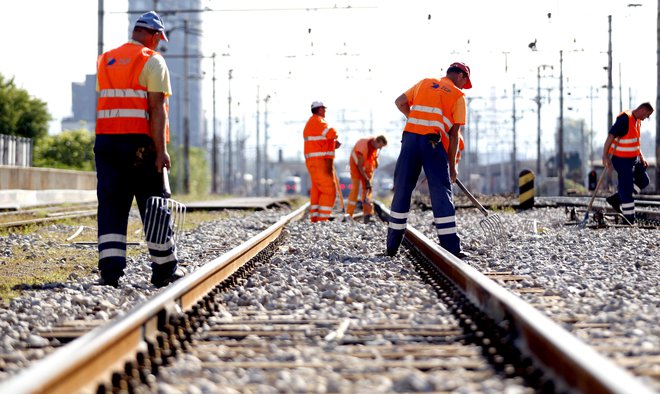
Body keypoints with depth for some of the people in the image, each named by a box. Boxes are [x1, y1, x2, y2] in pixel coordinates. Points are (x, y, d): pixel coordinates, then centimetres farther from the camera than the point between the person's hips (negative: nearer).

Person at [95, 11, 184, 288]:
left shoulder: (105, 61, 16)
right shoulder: (152, 61, -4)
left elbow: (103, 102, 14)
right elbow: (156, 108, -11)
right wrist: (160, 150, -13)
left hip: (105, 140, 5)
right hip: (139, 141, -5)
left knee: (111, 205, 4)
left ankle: (110, 269, -4)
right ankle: (164, 269, 11)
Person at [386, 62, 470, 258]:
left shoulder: (425, 83, 19)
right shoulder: (458, 95, 9)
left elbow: (400, 102, 16)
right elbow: (454, 133, 4)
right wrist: (452, 165, 6)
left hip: (410, 137, 3)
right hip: (434, 143, -3)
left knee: (402, 190, 10)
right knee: (441, 194, -2)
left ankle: (392, 246, 14)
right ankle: (451, 248, -5)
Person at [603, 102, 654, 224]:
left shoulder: (637, 121, 9)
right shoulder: (624, 119, -21)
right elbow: (611, 136, -26)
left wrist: (641, 157, 12)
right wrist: (605, 156, -30)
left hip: (633, 158, 10)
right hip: (622, 160, -10)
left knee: (644, 181, 16)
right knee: (627, 188, -5)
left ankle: (616, 199, 19)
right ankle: (629, 220, 1)